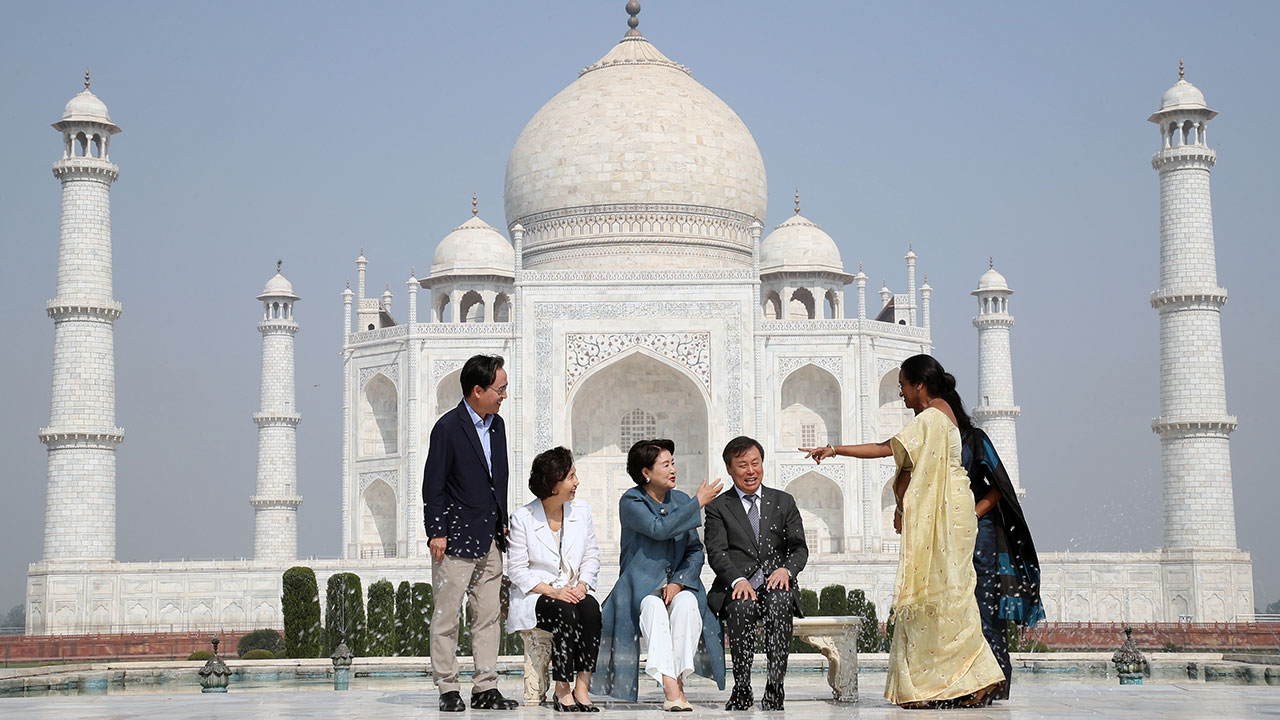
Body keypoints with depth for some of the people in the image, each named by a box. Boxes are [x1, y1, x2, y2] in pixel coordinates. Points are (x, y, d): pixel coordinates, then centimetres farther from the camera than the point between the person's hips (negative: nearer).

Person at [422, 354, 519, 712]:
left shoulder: (497, 424, 12)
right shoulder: (448, 427, -10)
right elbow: (433, 486, -9)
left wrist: (502, 524, 15)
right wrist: (436, 533, -12)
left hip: (490, 540, 7)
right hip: (456, 538, -7)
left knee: (489, 615, 6)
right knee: (447, 616, -1)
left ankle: (485, 688, 10)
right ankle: (448, 689, 5)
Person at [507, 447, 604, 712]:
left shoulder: (581, 510, 9)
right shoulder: (522, 518, -4)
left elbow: (592, 555, 11)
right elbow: (517, 569, -5)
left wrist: (581, 585, -8)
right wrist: (552, 591, -18)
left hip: (575, 591, 3)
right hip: (536, 594, -3)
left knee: (590, 608, -30)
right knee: (565, 612, -34)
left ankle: (582, 687, -29)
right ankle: (562, 691, -25)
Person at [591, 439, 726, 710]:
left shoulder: (681, 501, 13)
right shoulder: (631, 502, -2)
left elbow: (695, 550, 10)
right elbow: (659, 528, -21)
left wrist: (678, 582, -8)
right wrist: (698, 503, -14)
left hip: (679, 583, 4)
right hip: (641, 584, -4)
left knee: (686, 603, -32)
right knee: (653, 607, -37)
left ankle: (678, 678, -33)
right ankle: (671, 688, -47)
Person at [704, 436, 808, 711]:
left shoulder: (784, 502, 18)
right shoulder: (718, 507, 12)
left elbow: (800, 548, 11)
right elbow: (716, 553, -2)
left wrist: (786, 569, -13)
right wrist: (737, 580, -22)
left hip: (776, 584, 1)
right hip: (736, 587, -1)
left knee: (780, 603, -34)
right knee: (741, 606, -36)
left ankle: (775, 688, -34)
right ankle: (741, 689, -28)